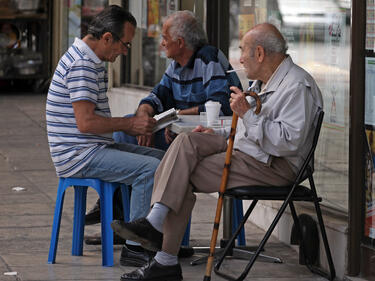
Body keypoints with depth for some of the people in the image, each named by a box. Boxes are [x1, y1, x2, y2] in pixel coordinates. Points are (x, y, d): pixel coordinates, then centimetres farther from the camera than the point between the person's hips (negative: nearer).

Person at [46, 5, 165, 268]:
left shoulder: (92, 60, 16)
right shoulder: (82, 65, -18)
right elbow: (86, 122, -25)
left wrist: (130, 126, 7)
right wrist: (129, 123, -14)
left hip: (96, 147, 11)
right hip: (79, 155, -11)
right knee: (151, 169, -23)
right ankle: (134, 247, -19)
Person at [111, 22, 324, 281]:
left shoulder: (298, 87, -16)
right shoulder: (266, 81, 17)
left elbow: (288, 141, -26)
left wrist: (247, 114, -23)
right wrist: (218, 134, 15)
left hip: (272, 167, -10)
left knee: (184, 175, -15)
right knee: (187, 142, -9)